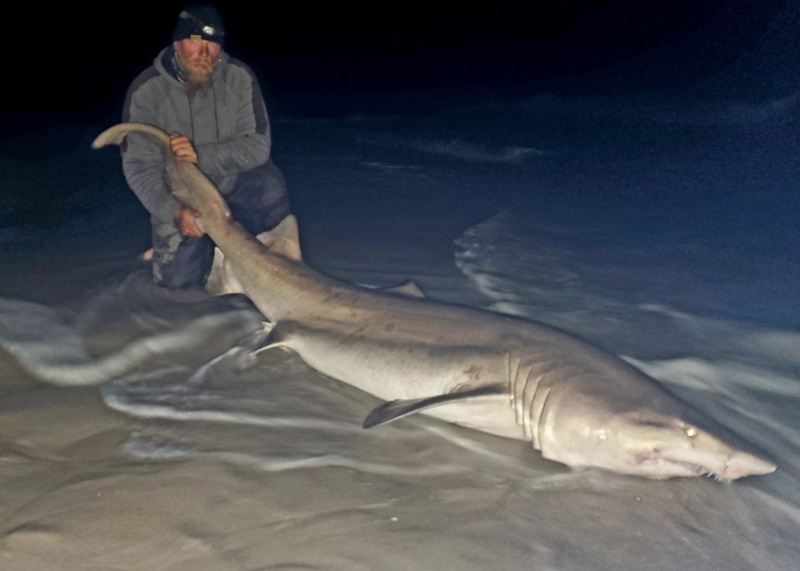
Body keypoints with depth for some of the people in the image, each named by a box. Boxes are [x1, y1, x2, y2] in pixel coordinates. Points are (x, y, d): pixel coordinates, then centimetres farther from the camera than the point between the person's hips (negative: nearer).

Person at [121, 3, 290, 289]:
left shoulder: (239, 77, -13)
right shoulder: (146, 90, -14)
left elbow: (258, 145, -19)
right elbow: (138, 166, -14)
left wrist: (202, 155, -34)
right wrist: (173, 212, -30)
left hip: (232, 183, 0)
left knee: (269, 185, -33)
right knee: (179, 278, -12)